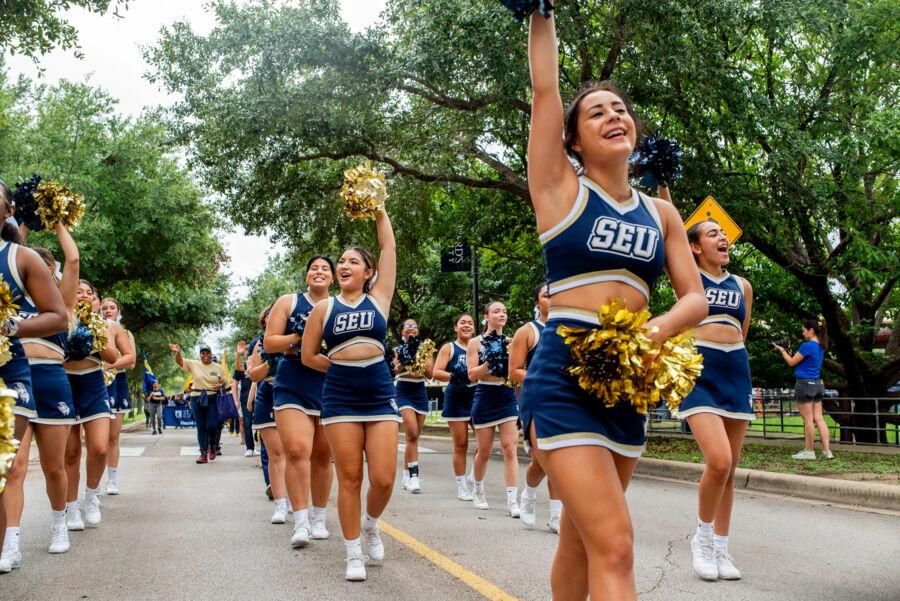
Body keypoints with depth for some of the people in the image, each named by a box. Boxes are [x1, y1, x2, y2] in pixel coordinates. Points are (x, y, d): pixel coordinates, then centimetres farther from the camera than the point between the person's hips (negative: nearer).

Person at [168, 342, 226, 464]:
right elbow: (179, 361, -8)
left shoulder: (218, 367, 6)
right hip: (197, 398, 0)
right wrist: (177, 352, -29)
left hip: (212, 398, 0)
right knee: (201, 426, 3)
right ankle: (203, 453, 8)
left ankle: (212, 446, 22)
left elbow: (223, 381, 14)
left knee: (211, 425, -8)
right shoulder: (194, 364, 2)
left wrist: (220, 385, -9)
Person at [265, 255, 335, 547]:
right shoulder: (288, 302, 5)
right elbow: (269, 343, 0)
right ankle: (300, 523, -11)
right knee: (296, 450, -16)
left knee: (323, 455, 9)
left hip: (330, 389, 2)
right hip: (293, 388, -2)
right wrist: (300, 337, -14)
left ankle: (318, 519, 21)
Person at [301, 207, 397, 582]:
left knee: (383, 479, -5)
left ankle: (371, 524, 27)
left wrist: (378, 209, 7)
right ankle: (353, 553, 13)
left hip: (380, 394, 0)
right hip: (340, 397, 0)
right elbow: (307, 356, 12)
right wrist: (343, 368, 10)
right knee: (349, 478, 1)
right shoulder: (324, 308, 6)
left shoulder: (379, 298, 6)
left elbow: (390, 247, 3)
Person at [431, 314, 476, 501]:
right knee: (460, 444, 4)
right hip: (456, 399, -2)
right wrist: (453, 376, -24)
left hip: (477, 396, 2)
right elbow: (436, 372, -7)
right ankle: (462, 486, 12)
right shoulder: (449, 348, 3)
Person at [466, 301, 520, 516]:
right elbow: (472, 374, -6)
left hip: (508, 397, 1)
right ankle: (478, 492, 32)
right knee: (484, 451, 8)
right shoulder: (476, 342, 0)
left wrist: (510, 357, -12)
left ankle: (512, 501, -11)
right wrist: (490, 362, -20)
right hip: (485, 397, -1)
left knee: (510, 448, -9)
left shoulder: (510, 342, 7)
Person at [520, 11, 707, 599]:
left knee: (583, 537, 17)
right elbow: (545, 88, -4)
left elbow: (696, 299, 9)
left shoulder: (661, 212, 13)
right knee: (615, 547, -14)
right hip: (564, 378, -5)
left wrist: (654, 330, -11)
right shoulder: (562, 188, 1)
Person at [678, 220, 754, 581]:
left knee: (728, 470, 6)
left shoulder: (742, 286, 14)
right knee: (718, 462, -19)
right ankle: (702, 537, 4)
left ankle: (720, 548, 17)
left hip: (736, 374, 5)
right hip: (699, 373, -5)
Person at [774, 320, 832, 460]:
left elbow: (792, 362, -7)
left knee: (808, 419, -2)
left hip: (805, 384, -8)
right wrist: (789, 351, 17)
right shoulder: (820, 347, 12)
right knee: (819, 418, 6)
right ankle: (826, 450, 2)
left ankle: (809, 451, 4)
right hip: (817, 384, 8)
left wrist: (782, 350, 6)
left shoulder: (807, 346, -15)